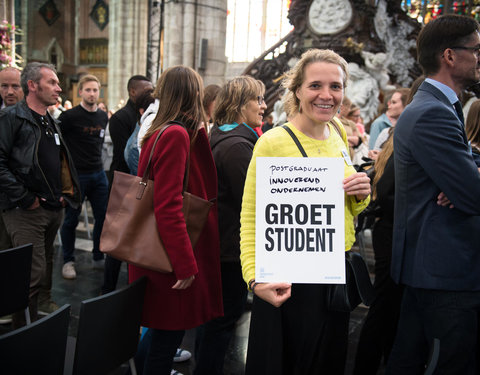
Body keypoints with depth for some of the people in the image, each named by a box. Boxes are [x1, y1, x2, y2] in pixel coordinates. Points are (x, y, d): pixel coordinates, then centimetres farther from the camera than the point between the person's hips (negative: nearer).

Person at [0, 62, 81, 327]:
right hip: (26, 213, -8)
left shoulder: (51, 123, 17)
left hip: (54, 208, 8)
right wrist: (24, 198, -19)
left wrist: (64, 194, 14)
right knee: (33, 274, -7)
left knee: (46, 269, 18)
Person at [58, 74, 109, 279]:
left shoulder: (103, 116, 9)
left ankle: (99, 258, 21)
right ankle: (68, 261, 18)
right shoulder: (70, 116, -10)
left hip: (98, 174, 6)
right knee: (71, 220, 4)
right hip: (76, 175, -5)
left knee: (103, 217, 7)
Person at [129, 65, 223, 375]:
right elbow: (168, 206, -24)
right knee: (169, 335, 4)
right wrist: (186, 265, -21)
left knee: (166, 333, 21)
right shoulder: (177, 135, -19)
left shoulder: (161, 132, 10)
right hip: (174, 256, -10)